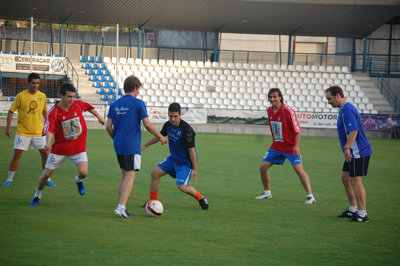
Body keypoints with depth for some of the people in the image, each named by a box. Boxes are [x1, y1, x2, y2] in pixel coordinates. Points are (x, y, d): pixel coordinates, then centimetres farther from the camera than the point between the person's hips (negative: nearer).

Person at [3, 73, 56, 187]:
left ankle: (47, 179, 13)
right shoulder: (21, 96, -7)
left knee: (45, 153, 0)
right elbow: (11, 111, -3)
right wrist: (8, 128, -8)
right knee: (17, 154, -6)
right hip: (23, 132, -3)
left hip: (38, 131, 3)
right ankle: (9, 179, 7)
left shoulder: (42, 96, 4)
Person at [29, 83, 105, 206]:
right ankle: (37, 196, 28)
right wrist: (48, 142, -50)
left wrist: (98, 116, 30)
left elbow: (88, 107, 16)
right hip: (59, 148, -2)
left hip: (78, 147, 2)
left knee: (83, 172, -18)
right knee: (46, 174, 1)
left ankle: (79, 180, 21)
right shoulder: (53, 112, -18)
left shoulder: (77, 104, -7)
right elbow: (49, 129, -30)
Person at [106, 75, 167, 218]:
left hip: (118, 145, 6)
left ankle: (120, 207, 12)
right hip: (132, 146, -6)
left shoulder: (115, 104, 9)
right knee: (130, 175, -7)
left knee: (125, 175, 16)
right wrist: (161, 137, 5)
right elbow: (148, 125, -8)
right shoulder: (138, 103, -7)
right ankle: (121, 207, -19)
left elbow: (108, 126, 7)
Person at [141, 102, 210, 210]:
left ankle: (201, 198, 7)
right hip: (173, 158, 7)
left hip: (186, 162, -7)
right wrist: (145, 146, 22)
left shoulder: (187, 130, -27)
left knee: (182, 186, -20)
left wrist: (195, 169, -20)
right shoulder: (168, 125, -5)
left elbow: (191, 150, -22)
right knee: (155, 173, 0)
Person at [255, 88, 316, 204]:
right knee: (263, 167, 4)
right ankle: (267, 192, 23)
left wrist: (296, 146, -26)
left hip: (290, 147, -7)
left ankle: (310, 196, -14)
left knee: (298, 169, -16)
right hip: (276, 146, 7)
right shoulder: (270, 110, 3)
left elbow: (298, 131, -17)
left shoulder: (288, 111, -18)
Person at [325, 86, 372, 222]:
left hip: (359, 152, -11)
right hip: (353, 152, 11)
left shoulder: (347, 110, -17)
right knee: (345, 178, 15)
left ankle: (363, 214, -4)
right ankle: (352, 210, 23)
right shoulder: (344, 109, 16)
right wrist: (347, 148, 24)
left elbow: (353, 130, -29)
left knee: (356, 181, -8)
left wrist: (347, 147, -36)